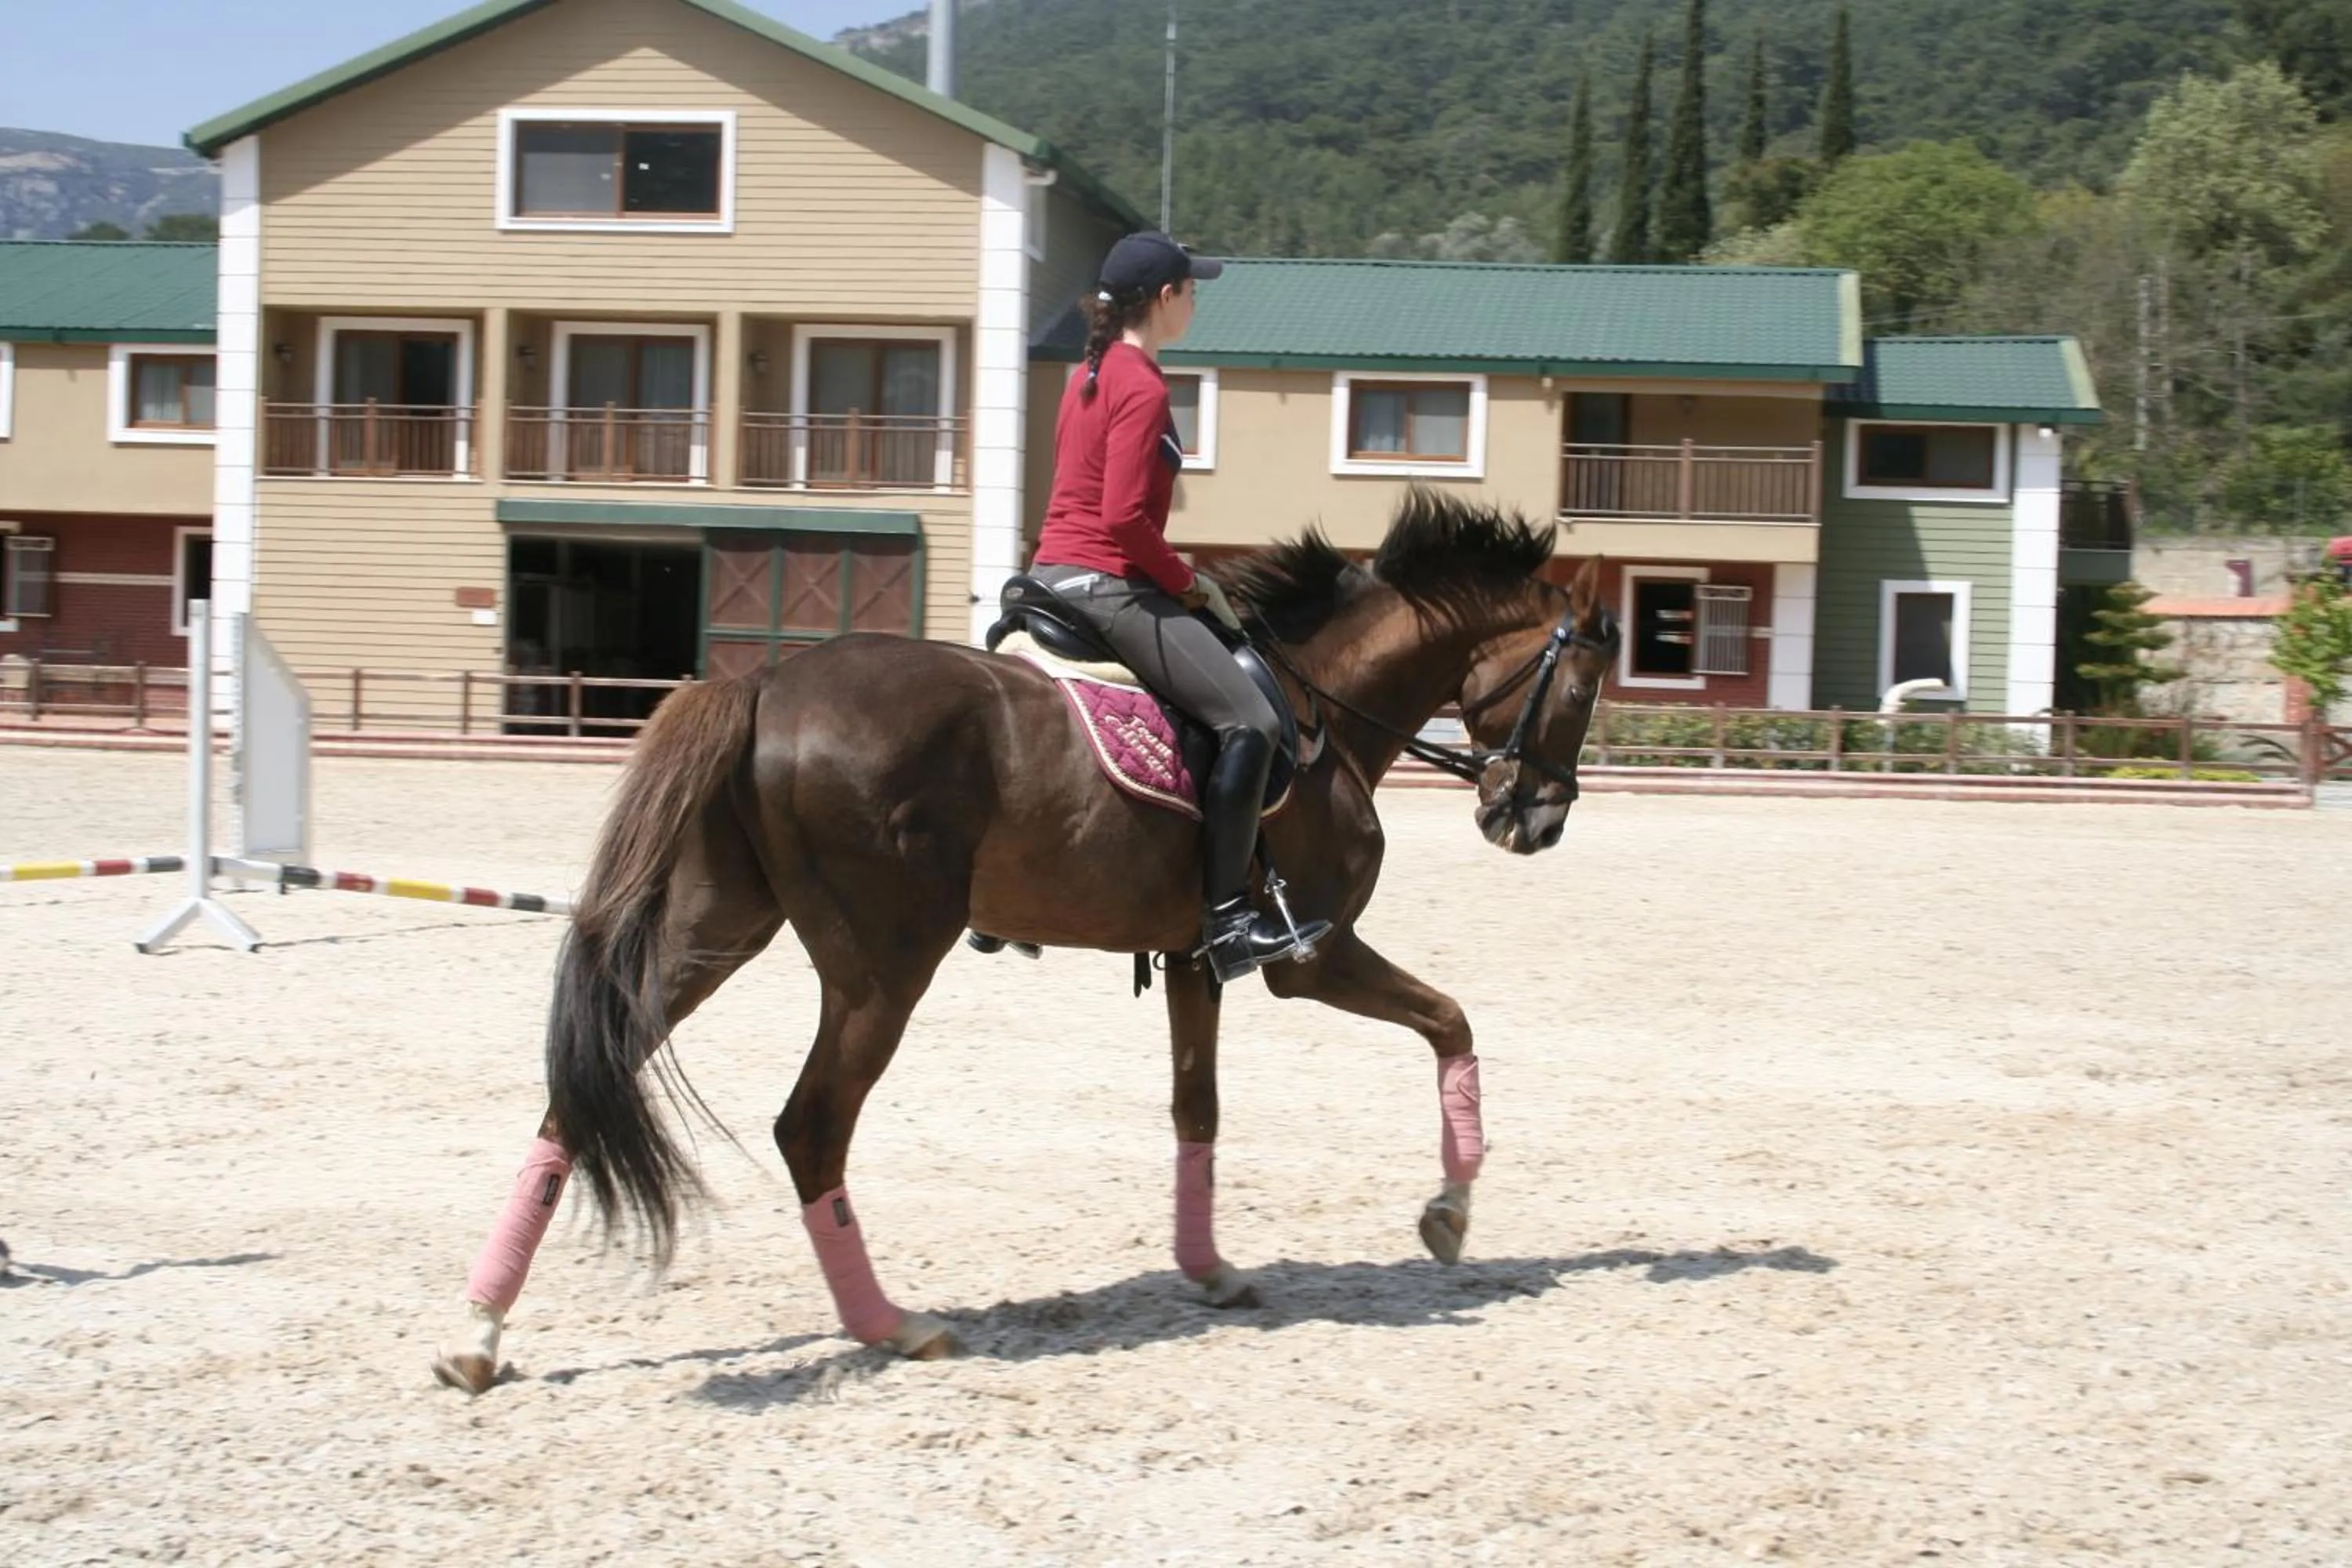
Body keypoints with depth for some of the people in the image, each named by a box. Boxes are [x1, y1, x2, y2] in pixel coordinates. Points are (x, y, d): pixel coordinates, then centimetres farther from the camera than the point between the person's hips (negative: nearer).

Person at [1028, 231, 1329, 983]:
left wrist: (1174, 579, 17)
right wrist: (1189, 583, -9)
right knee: (1249, 719, -12)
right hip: (1108, 583, -11)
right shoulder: (1142, 387, -14)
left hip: (1056, 573, 11)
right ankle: (1225, 917, -16)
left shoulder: (1092, 374, 16)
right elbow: (1125, 519, -22)